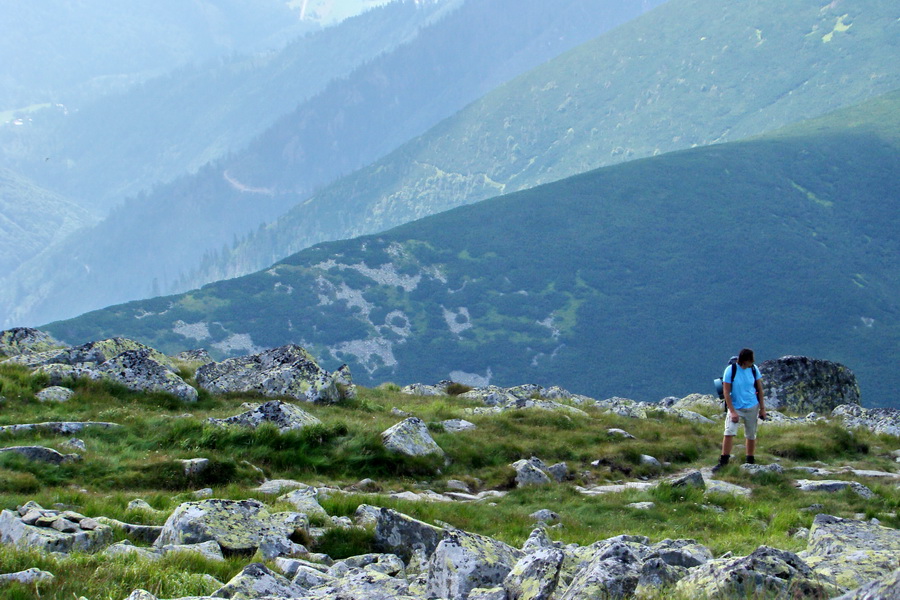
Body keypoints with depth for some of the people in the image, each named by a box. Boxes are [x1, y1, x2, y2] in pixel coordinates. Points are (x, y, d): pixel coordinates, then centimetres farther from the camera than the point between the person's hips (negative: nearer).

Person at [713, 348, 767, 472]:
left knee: (751, 435, 10)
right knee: (729, 432, -16)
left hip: (752, 407, 3)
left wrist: (762, 408, 6)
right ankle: (723, 461, -9)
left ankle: (751, 461, 24)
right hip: (735, 407, -3)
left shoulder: (753, 369, -5)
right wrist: (732, 411, -17)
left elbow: (760, 389, 5)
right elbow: (726, 392, -13)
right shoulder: (731, 370, -15)